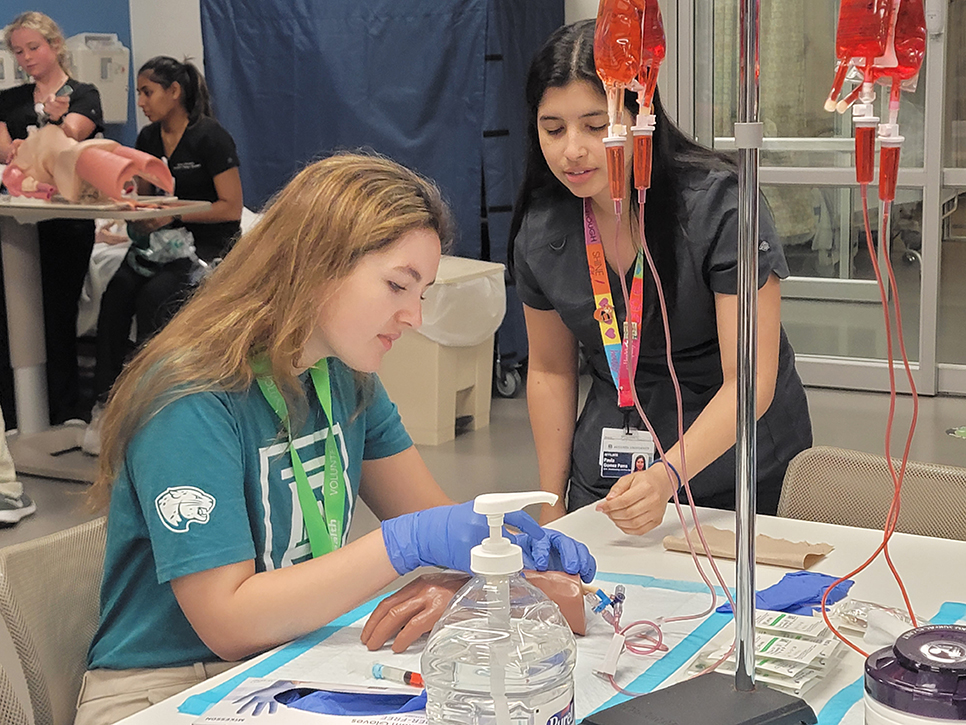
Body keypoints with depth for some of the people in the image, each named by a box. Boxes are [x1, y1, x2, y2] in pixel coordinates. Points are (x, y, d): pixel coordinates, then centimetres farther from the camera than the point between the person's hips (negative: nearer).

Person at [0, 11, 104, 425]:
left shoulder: (82, 96, 6)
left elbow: (69, 138, -12)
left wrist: (54, 117, -33)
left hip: (66, 218, -4)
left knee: (57, 316, -6)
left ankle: (65, 413, 1)